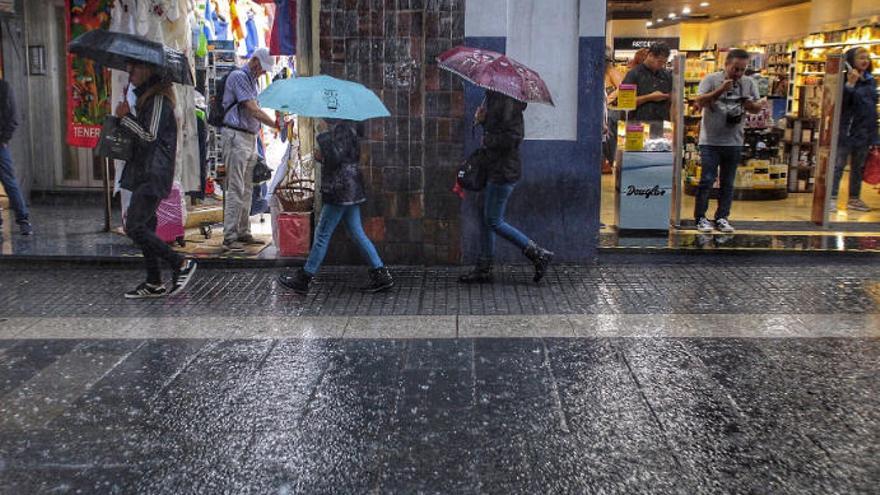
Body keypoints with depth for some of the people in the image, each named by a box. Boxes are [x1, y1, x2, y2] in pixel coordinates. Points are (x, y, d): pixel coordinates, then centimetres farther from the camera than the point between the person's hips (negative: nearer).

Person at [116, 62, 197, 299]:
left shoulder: (158, 99, -13)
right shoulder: (145, 96, 18)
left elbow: (149, 136, -19)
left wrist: (125, 117, -12)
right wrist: (126, 118, 9)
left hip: (154, 175, -10)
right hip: (144, 173, 10)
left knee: (134, 227, -12)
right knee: (144, 227, 11)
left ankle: (181, 264, -4)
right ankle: (154, 283, 17)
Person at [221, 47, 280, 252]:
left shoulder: (251, 80, 20)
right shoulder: (238, 76, -9)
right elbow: (253, 110, -18)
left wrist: (254, 146, 16)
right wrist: (275, 124, -19)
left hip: (249, 137, 10)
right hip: (236, 137, -10)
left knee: (247, 189, 11)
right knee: (236, 189, -11)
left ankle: (243, 233, 17)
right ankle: (229, 238, -9)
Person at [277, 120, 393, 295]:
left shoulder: (341, 129, -14)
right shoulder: (346, 128, 16)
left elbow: (336, 158, -25)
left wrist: (323, 135, -19)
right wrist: (322, 157, 7)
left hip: (340, 191, -10)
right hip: (351, 189, 10)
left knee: (323, 234, -2)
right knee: (356, 233, 11)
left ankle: (303, 279, 6)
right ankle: (381, 275, 10)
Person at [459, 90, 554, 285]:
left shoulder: (508, 102, -18)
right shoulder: (493, 97, 13)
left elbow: (513, 137, -25)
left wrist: (487, 141, -12)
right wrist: (483, 120, 4)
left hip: (504, 171, -10)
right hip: (494, 169, 10)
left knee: (494, 221, -4)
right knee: (486, 219, 13)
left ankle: (539, 255, 5)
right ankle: (483, 269, 21)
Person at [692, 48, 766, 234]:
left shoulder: (749, 83, 6)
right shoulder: (711, 80, -5)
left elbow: (755, 109, 9)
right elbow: (700, 103, -15)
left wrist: (759, 105, -15)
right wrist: (720, 90, -24)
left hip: (735, 142, 4)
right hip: (710, 141, -4)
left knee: (728, 183, 9)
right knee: (707, 180, -3)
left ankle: (722, 218, 18)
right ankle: (700, 218, 7)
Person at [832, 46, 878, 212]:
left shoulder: (871, 81, 12)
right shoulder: (844, 80, -10)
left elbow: (873, 106, 17)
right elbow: (841, 102, -20)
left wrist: (874, 135, 14)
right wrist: (850, 84, -31)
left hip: (864, 131, 7)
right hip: (847, 130, -7)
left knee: (858, 167, 13)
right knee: (839, 165, -5)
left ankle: (854, 199, 21)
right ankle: (832, 198, -4)